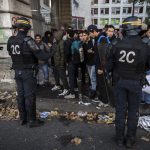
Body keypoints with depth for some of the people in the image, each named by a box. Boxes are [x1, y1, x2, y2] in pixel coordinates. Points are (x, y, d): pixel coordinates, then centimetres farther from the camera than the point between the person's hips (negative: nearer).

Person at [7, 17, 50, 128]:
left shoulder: (11, 40, 3)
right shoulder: (27, 40, -18)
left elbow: (11, 54, 13)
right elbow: (40, 55, -20)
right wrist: (48, 54, -1)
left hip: (17, 71, 7)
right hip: (28, 72, -6)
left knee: (20, 95, 13)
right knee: (30, 96, 0)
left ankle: (23, 118, 25)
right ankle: (32, 120, 10)